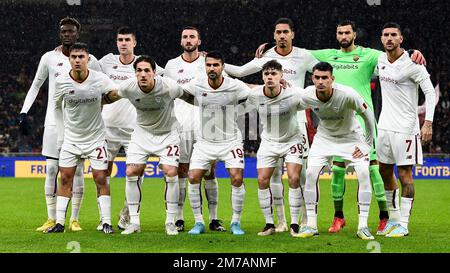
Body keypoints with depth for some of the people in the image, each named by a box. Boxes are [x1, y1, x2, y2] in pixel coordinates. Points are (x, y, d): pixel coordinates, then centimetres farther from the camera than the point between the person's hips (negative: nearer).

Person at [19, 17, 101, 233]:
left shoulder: (89, 61, 2)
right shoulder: (49, 58, 5)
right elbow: (36, 86, 14)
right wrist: (24, 112, 6)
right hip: (54, 122, 1)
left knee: (77, 170, -2)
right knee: (51, 170, -1)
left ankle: (74, 220, 4)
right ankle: (51, 219, 5)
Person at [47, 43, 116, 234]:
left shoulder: (100, 79, -14)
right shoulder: (61, 82, -9)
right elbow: (57, 106, 7)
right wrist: (60, 134, 6)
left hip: (96, 137, -1)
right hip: (71, 138, 1)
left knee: (100, 179, -4)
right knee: (65, 179, 0)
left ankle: (106, 222, 2)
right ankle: (59, 223, 5)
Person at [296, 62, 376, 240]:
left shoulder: (347, 94, -32)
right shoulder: (307, 96, -22)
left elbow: (367, 115, -16)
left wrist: (367, 144, -12)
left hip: (351, 137, -2)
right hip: (324, 137, 2)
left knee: (363, 173, -19)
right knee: (311, 173, -15)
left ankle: (363, 226, -11)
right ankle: (311, 225, -5)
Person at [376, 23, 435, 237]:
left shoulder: (412, 64, -14)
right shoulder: (380, 60, 6)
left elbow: (430, 92, -14)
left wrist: (428, 122, -21)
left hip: (405, 128, -7)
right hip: (384, 126, 7)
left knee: (404, 175, -3)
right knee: (385, 172, 13)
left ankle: (403, 225, 2)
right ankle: (393, 218, 26)